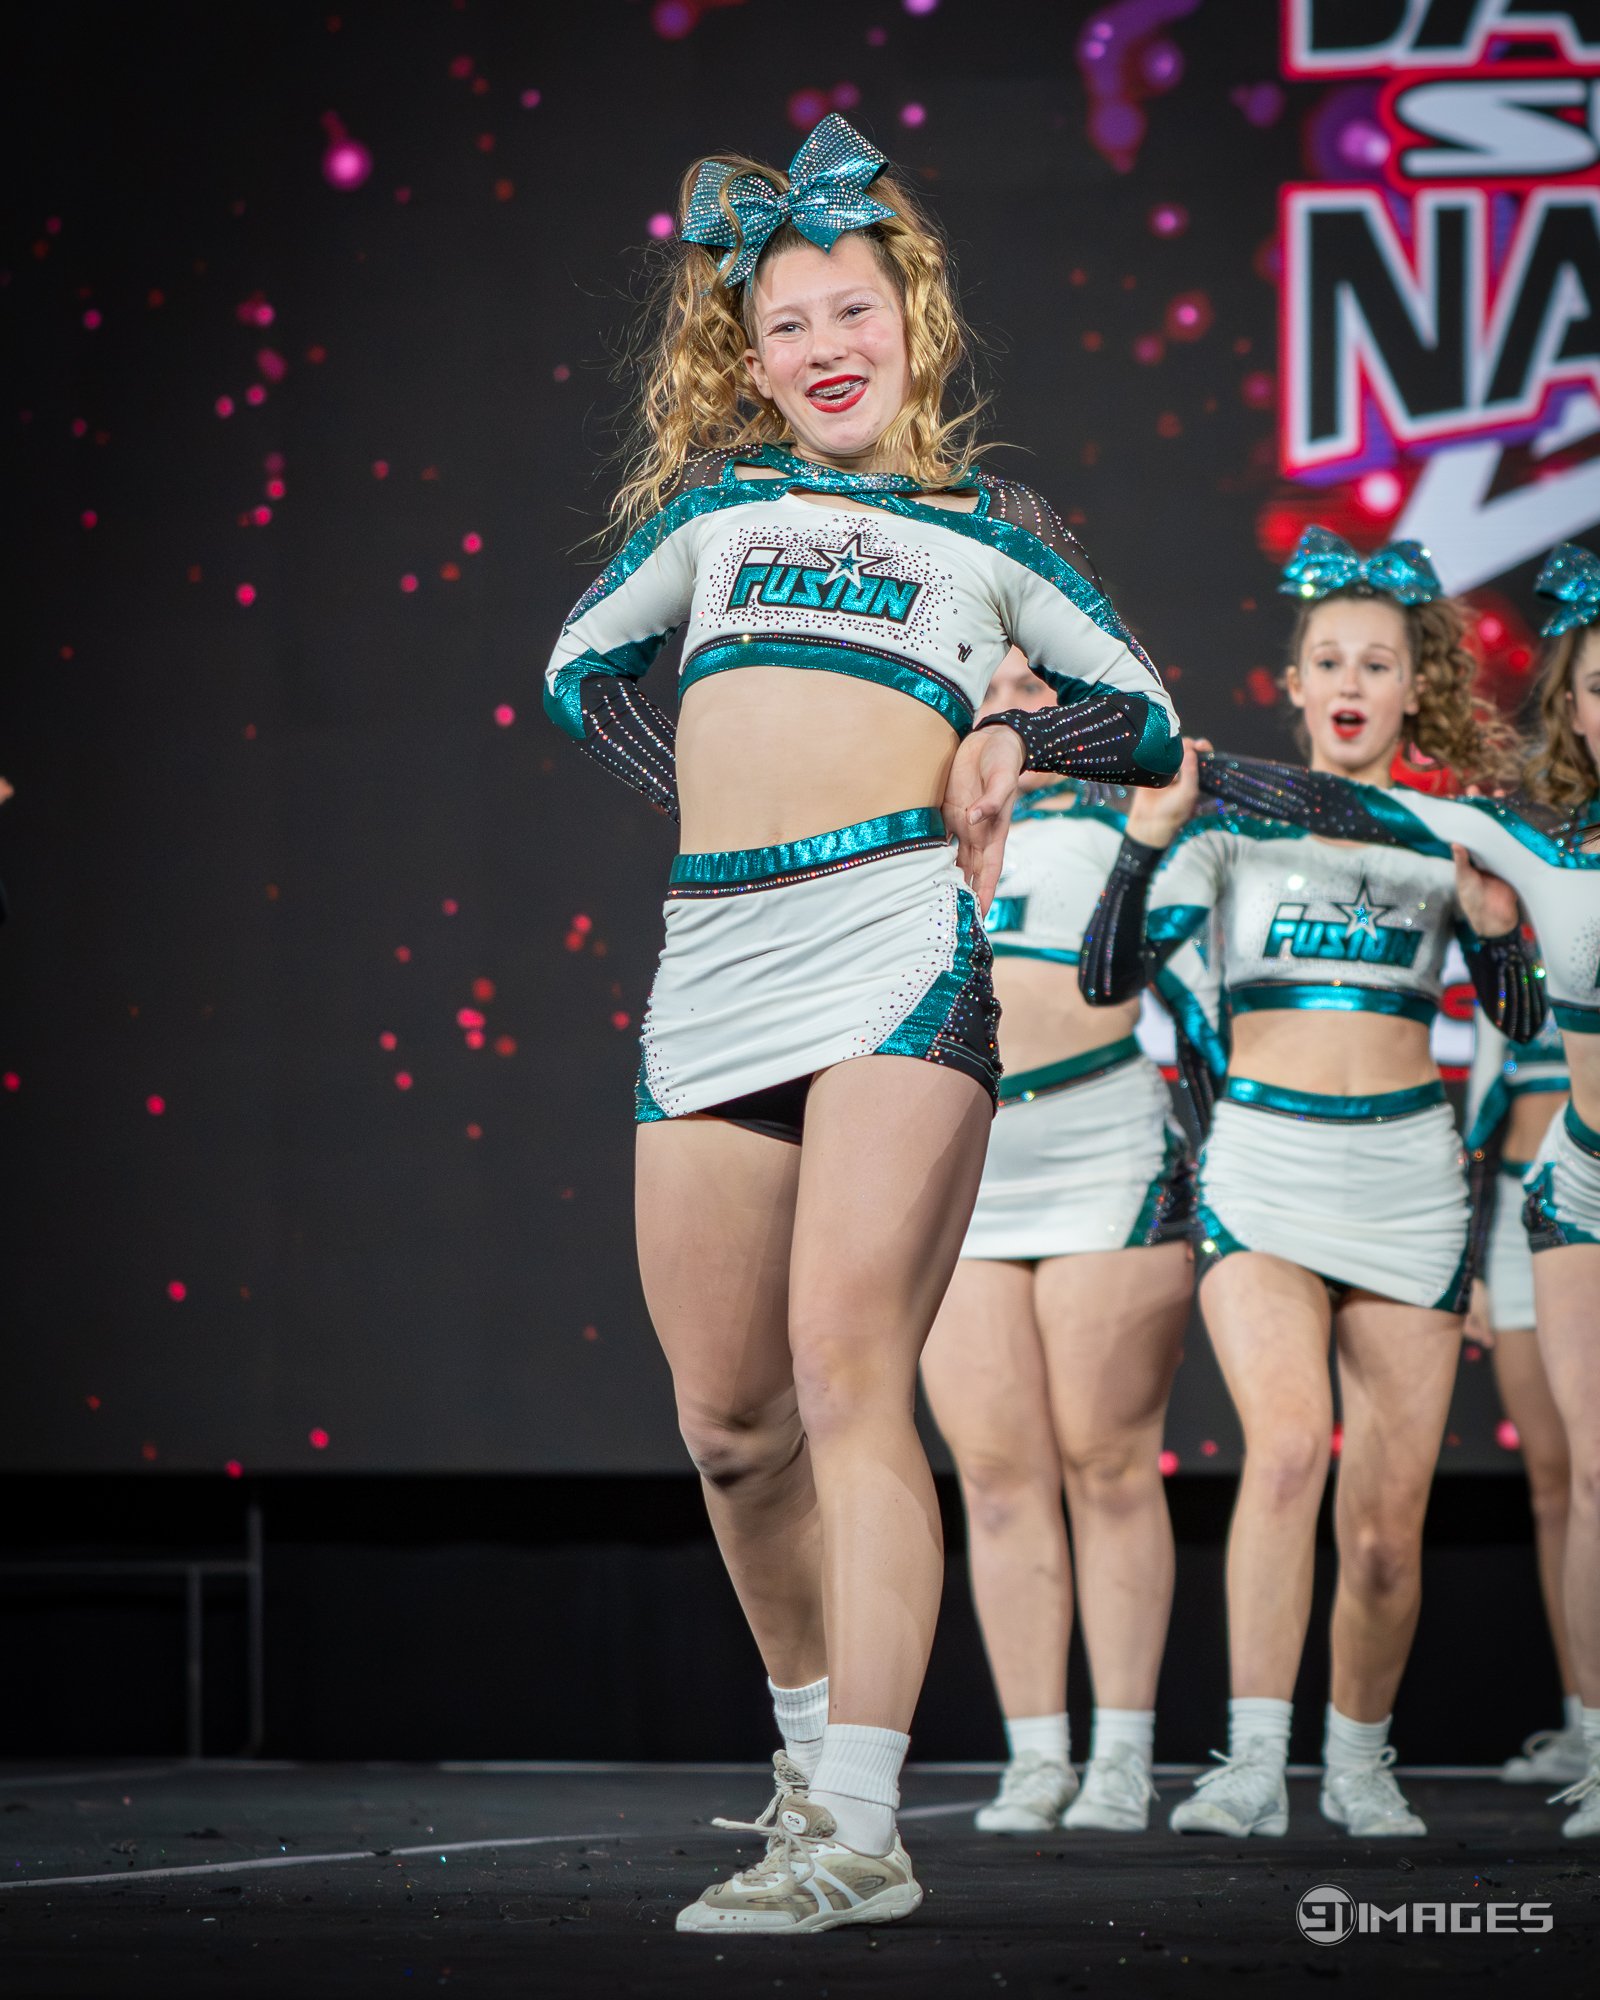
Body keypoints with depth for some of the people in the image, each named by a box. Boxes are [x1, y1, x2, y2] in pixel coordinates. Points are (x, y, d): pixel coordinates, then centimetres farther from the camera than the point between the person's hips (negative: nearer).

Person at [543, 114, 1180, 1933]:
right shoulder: (716, 501, 22)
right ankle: (813, 1746, 28)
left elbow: (1153, 721, 20)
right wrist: (706, 789, 17)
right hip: (711, 964, 4)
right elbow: (581, 666, 32)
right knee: (726, 1424, 6)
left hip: (896, 944, -4)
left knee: (846, 1379, -17)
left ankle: (857, 1835, -21)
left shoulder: (986, 529, 16)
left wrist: (1008, 740, 1)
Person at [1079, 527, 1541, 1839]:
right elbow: (1112, 977, -2)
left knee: (1388, 1524, 1)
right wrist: (1146, 836, -15)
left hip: (1409, 1172, 2)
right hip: (1263, 1159, -2)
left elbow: (1523, 1022, 11)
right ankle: (1252, 1766, -26)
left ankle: (1361, 1756, 24)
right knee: (1289, 1441, -26)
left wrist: (1494, 925, -8)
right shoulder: (1236, 817, 6)